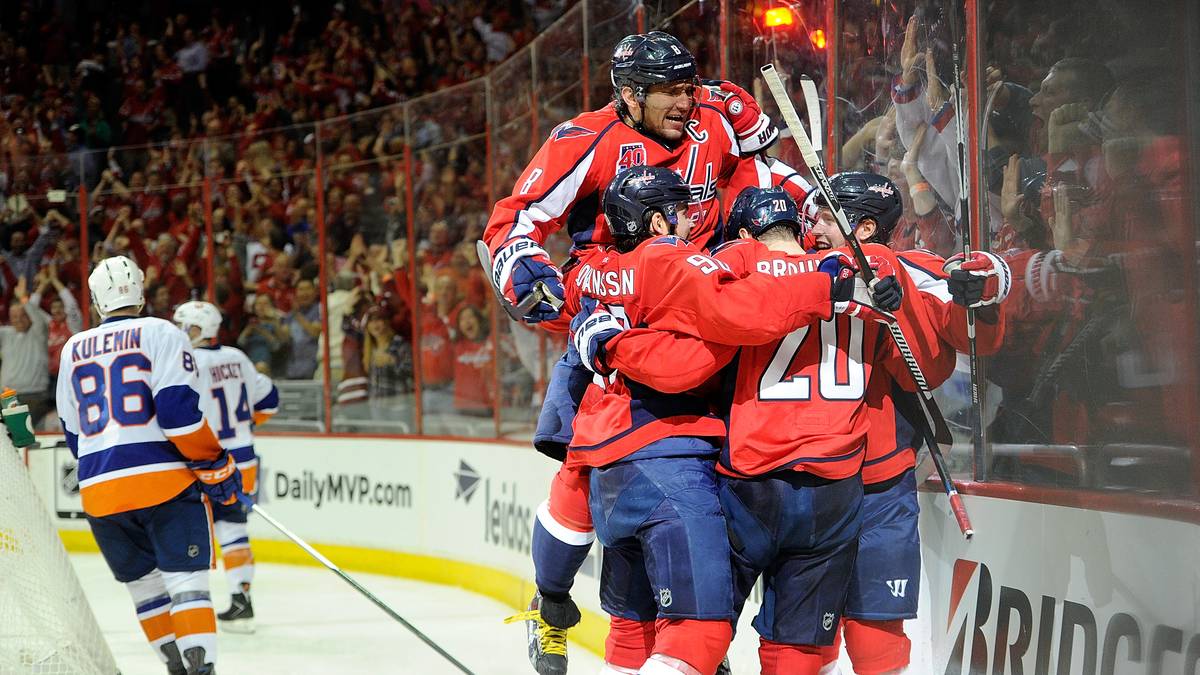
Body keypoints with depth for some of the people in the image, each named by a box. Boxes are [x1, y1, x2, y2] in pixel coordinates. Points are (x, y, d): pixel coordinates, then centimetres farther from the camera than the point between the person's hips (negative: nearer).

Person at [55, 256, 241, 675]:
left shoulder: (73, 350, 16)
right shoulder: (161, 334, 1)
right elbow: (177, 409, -12)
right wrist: (216, 465, -4)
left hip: (99, 490, 4)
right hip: (166, 480, -4)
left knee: (145, 584, 17)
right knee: (187, 583, -6)